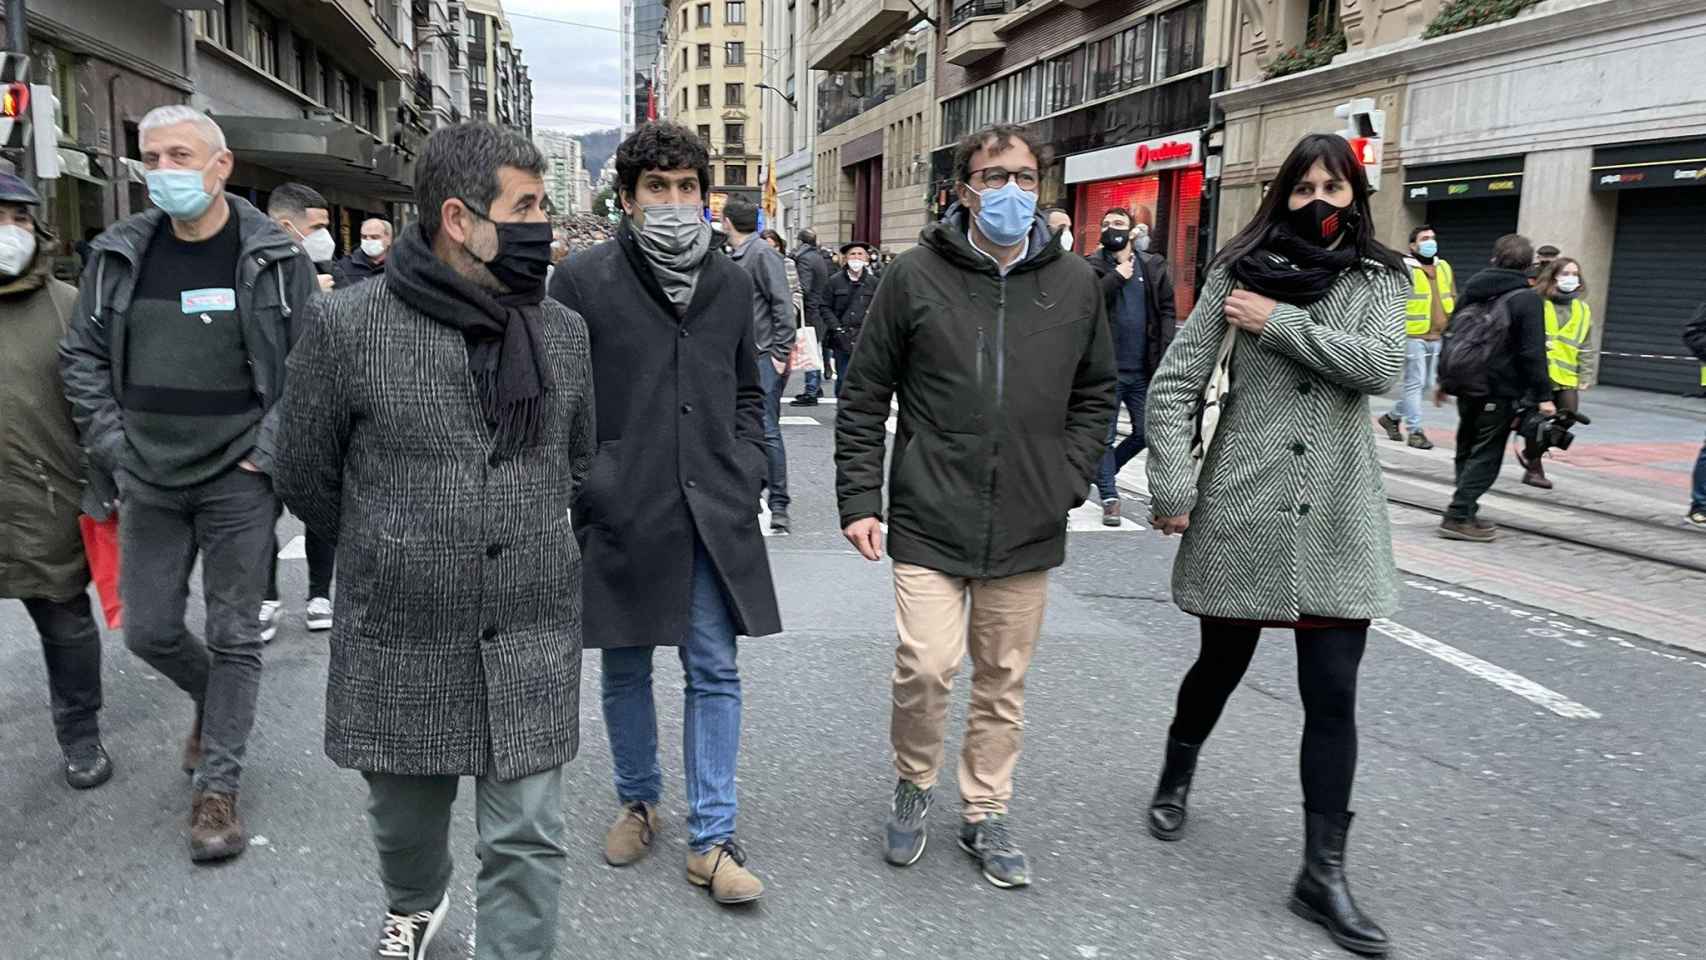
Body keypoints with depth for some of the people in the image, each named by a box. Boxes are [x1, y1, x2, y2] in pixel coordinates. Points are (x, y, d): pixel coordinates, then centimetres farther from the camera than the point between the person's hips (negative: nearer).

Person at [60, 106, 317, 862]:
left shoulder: (274, 256, -6)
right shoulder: (119, 253, 4)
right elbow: (81, 356, 11)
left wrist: (266, 453, -11)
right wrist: (113, 447, 2)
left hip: (238, 484, -4)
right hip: (150, 481, 4)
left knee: (234, 636, 3)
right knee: (149, 631, 11)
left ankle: (217, 788, 16)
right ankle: (215, 702, 42)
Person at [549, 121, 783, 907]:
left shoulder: (731, 283, 8)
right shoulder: (583, 280, -3)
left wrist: (745, 473, 5)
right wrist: (588, 491, -8)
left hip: (714, 517, 3)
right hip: (620, 516, -2)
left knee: (715, 674, 4)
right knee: (625, 671, 13)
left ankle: (711, 841, 15)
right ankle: (638, 801, 36)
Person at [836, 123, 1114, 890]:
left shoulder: (1075, 284, 5)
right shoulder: (916, 276, -3)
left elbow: (1095, 394, 15)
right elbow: (864, 398, 1)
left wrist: (1070, 479, 3)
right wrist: (859, 498, -4)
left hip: (1028, 530, 3)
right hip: (930, 520, -3)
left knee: (1003, 680, 12)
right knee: (926, 666, -10)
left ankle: (985, 813, 32)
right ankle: (914, 784, 20)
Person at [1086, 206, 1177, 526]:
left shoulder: (1154, 267, 7)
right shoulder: (1093, 266, 0)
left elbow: (1168, 311, 5)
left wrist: (1164, 353, -6)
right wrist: (1118, 277, -17)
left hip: (1144, 369, 3)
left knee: (1145, 432, 10)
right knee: (1105, 435, 1)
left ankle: (1101, 472, 32)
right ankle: (1110, 498, 11)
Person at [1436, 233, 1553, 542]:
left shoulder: (1472, 288, 9)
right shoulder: (1527, 299, -10)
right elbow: (1533, 352, -15)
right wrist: (1543, 395, -11)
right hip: (1501, 390, -6)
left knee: (1467, 451, 16)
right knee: (1486, 455, -2)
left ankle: (1465, 512, 19)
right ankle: (1458, 516, -8)